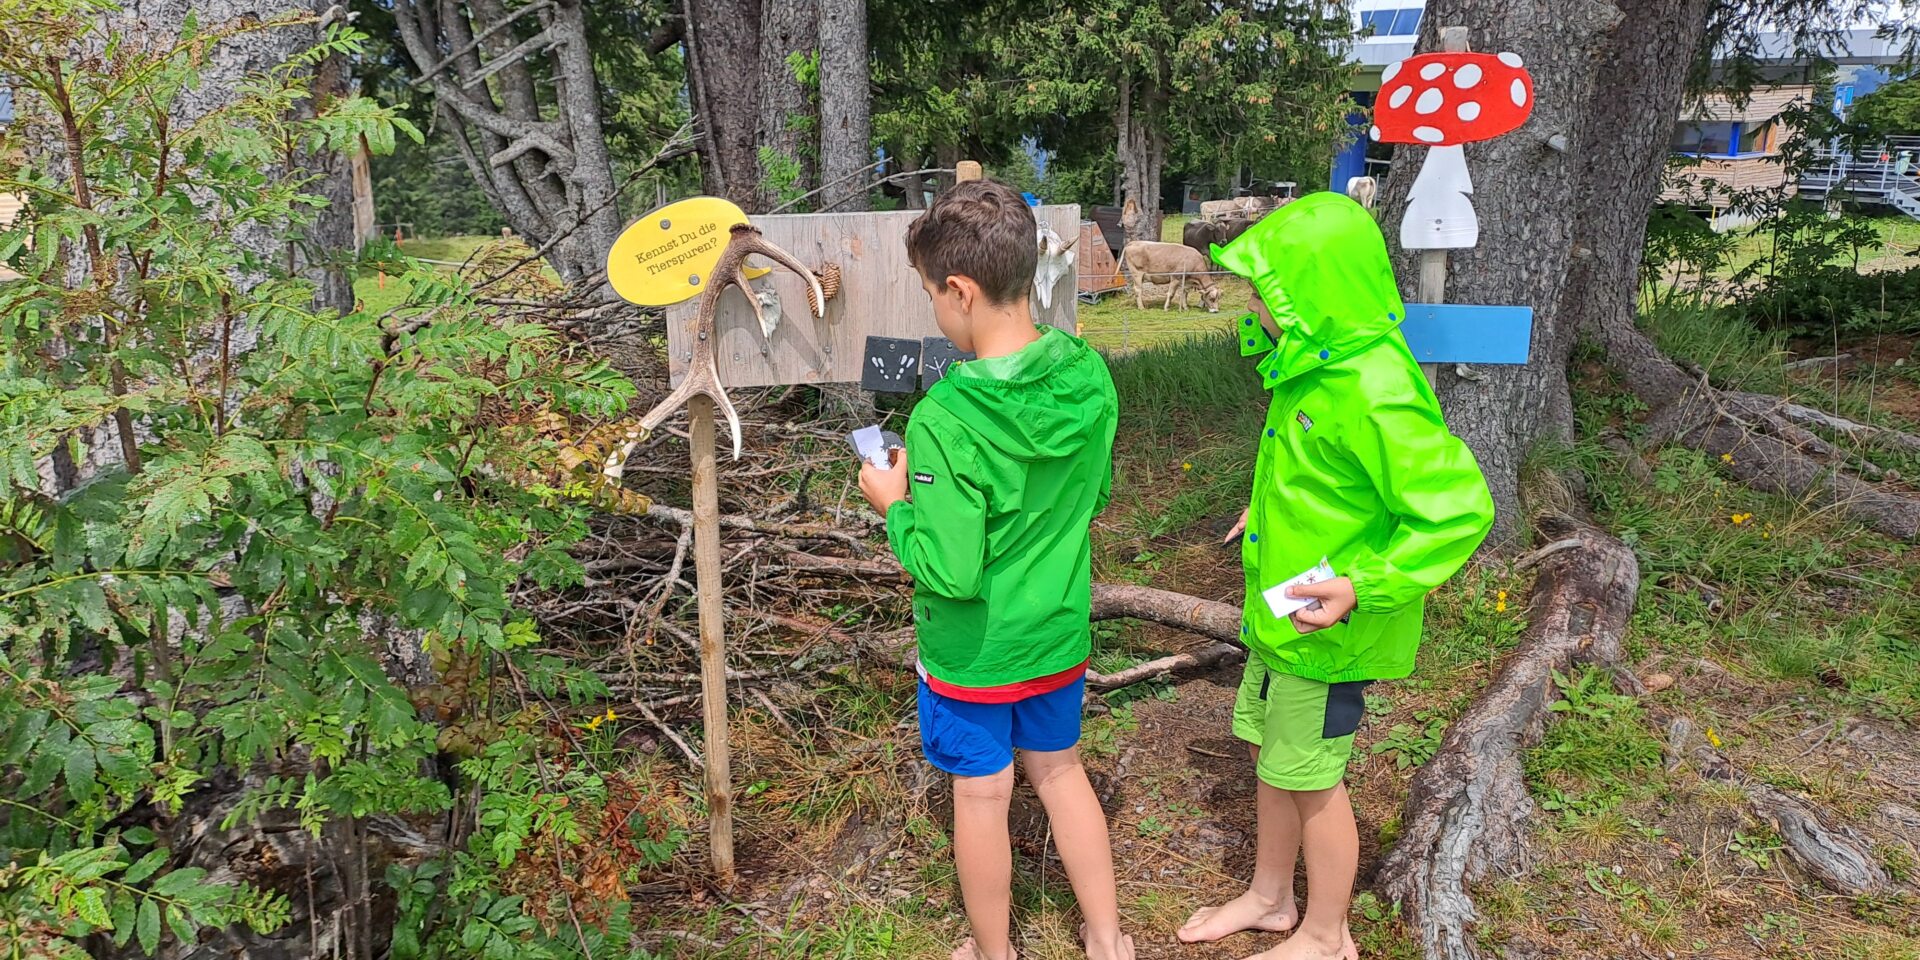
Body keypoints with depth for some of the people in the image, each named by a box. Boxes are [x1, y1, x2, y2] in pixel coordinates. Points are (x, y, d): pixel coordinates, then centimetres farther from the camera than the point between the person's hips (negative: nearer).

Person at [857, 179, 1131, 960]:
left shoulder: (944, 423, -30)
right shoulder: (1089, 377, -11)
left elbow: (949, 573, -28)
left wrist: (894, 504, -11)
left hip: (973, 651, -5)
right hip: (1060, 633, 6)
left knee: (982, 797, 16)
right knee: (1059, 770, 25)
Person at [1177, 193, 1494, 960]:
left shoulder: (1373, 390, -27)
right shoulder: (1318, 364, 2)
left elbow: (1456, 507, -27)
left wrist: (1365, 587, -29)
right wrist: (1268, 512, 15)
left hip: (1326, 624, -9)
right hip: (1278, 611, 9)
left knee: (1311, 777, 8)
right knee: (1268, 750, 21)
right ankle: (1270, 897, 42)